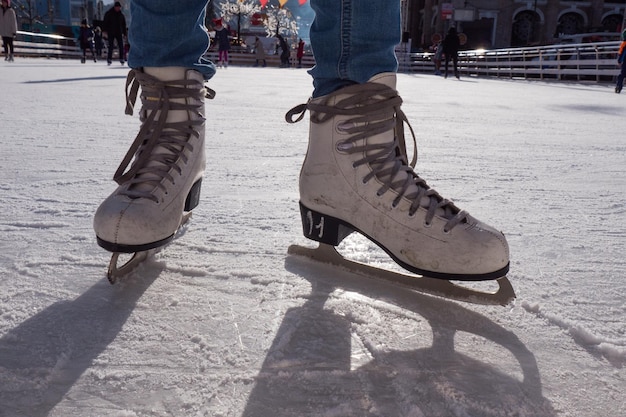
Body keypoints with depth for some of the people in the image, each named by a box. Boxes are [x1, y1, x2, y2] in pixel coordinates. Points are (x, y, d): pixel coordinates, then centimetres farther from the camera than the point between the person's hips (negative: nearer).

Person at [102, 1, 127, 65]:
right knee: (111, 46, -4)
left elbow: (123, 24, 17)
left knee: (121, 46, -3)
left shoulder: (121, 15, 11)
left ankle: (122, 59, 4)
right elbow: (105, 22, -1)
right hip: (111, 33, -3)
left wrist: (124, 33, 12)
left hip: (119, 33, 3)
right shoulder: (108, 13, 0)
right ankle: (109, 59, 2)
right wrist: (104, 31, -10)